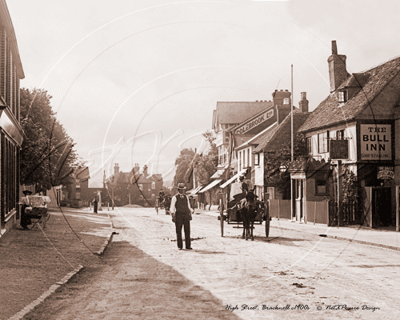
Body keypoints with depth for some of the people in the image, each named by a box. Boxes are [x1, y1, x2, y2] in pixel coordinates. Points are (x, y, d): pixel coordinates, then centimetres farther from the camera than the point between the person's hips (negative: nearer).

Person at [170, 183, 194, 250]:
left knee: (187, 231, -1)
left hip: (186, 215, 3)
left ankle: (188, 246, 3)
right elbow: (172, 208, -1)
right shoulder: (175, 197, 1)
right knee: (178, 231, 0)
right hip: (178, 215, -3)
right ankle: (180, 246, 7)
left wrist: (190, 214, 10)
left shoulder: (186, 197, 15)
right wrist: (173, 216, -10)